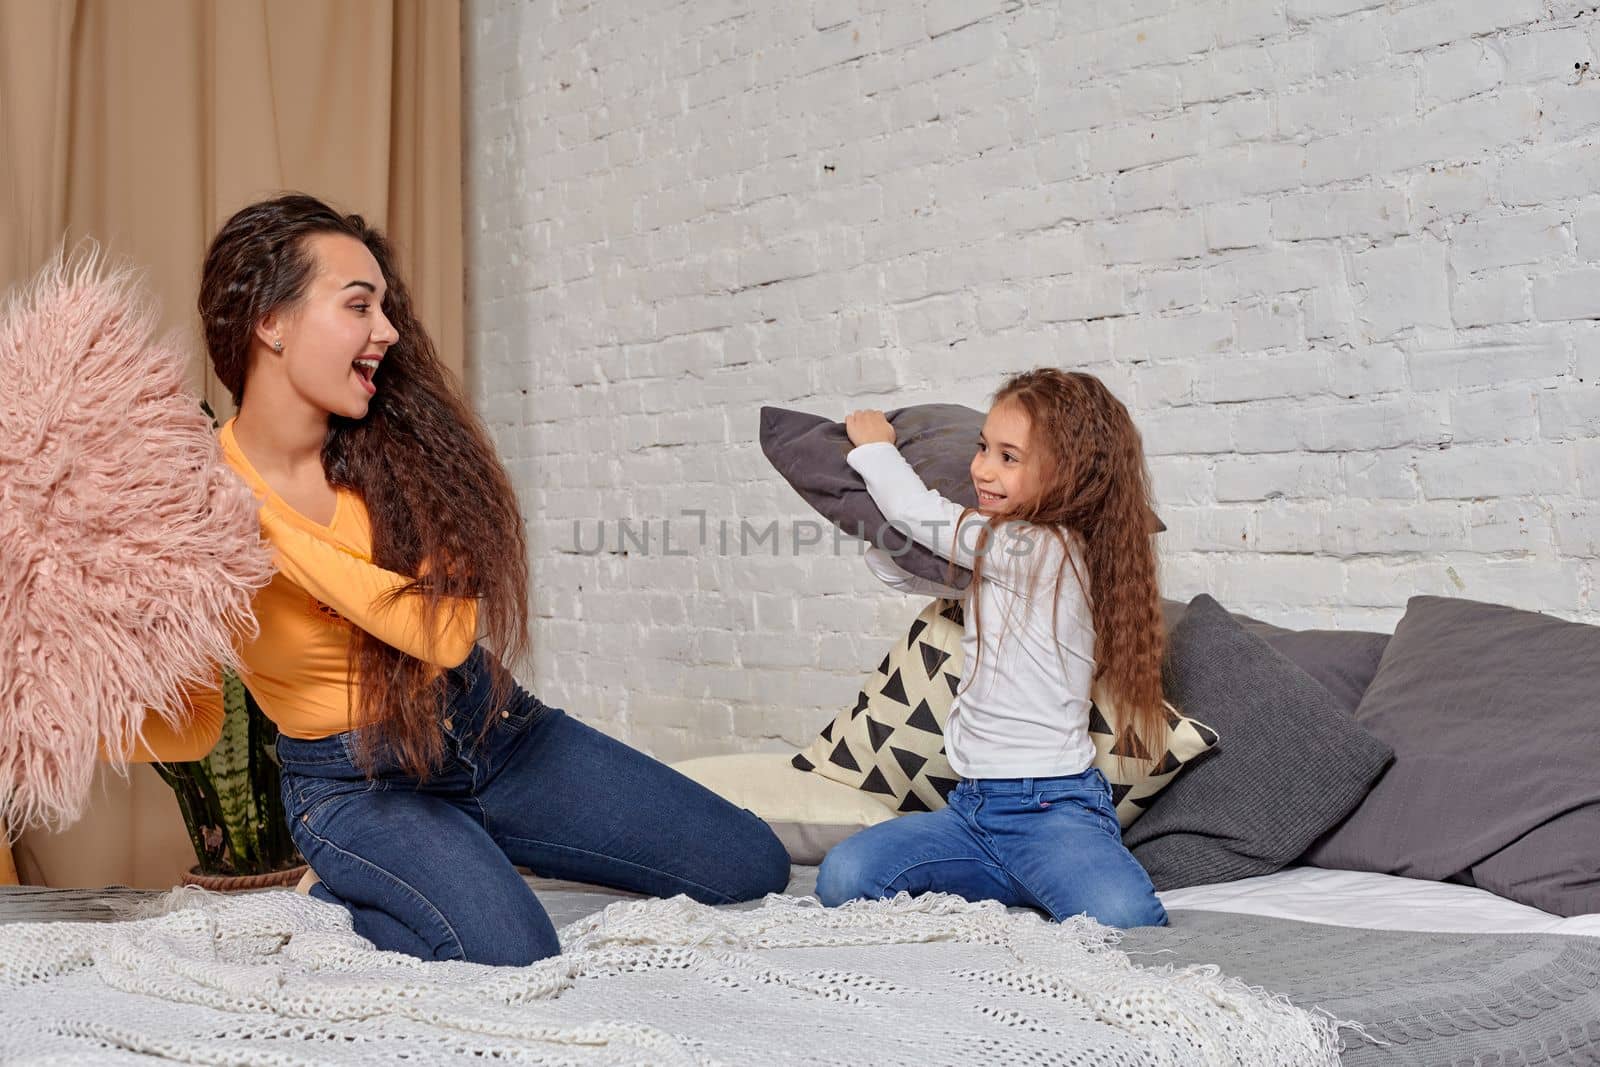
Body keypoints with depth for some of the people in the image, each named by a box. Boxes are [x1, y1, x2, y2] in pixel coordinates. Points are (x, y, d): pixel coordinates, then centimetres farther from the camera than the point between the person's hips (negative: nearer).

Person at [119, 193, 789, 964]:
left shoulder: (401, 443, -10)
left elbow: (450, 629, -21)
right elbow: (194, 723, -7)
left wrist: (276, 534, -25)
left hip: (491, 728, 4)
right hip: (353, 781, -4)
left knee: (751, 866, 2)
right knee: (513, 958, -31)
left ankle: (475, 854, 17)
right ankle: (342, 894, 0)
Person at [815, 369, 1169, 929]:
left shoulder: (1049, 551, -13)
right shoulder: (996, 557, 14)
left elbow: (922, 517, -8)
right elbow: (901, 567, 29)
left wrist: (875, 446, 10)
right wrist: (873, 486, 15)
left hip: (1053, 806, -8)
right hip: (973, 805, 8)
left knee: (1121, 918, -36)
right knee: (842, 877, -16)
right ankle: (1026, 881, 2)